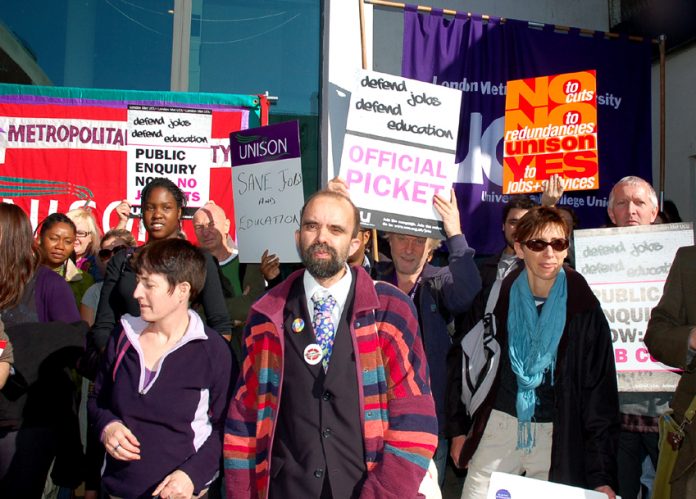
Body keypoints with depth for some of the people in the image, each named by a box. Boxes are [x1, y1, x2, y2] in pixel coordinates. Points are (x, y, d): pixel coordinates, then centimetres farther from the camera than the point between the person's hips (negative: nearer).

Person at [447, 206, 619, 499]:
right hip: (498, 427, 1)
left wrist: (602, 475, -8)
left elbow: (599, 392, -5)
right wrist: (458, 429, 7)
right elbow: (466, 363, 7)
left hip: (557, 436, -1)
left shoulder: (584, 309, -6)